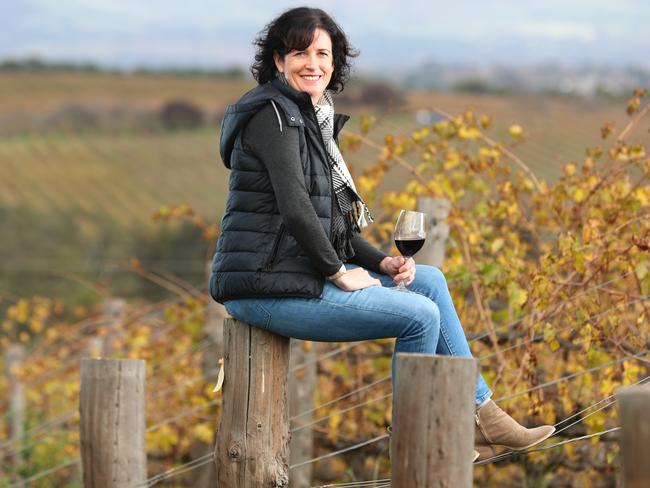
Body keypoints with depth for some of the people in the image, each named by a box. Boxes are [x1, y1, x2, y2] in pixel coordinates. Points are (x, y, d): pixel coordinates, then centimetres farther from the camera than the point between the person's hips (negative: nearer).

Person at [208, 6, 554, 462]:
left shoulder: (314, 120, 19)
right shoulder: (274, 113, -11)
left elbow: (335, 219, 20)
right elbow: (294, 206, -21)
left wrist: (381, 262, 6)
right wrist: (337, 270, -13)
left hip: (303, 272, 10)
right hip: (269, 287, -10)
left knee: (431, 280, 13)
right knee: (422, 316, -12)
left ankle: (480, 413, 12)